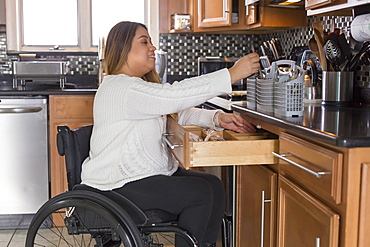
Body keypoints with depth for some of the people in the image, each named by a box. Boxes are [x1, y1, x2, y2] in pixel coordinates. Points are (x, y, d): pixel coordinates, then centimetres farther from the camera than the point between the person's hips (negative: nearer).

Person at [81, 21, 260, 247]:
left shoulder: (141, 85, 16)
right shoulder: (120, 88, -18)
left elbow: (178, 111, 13)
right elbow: (176, 95, -29)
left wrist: (218, 118, -5)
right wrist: (232, 74, -27)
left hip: (154, 172, 10)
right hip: (120, 184, -10)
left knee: (214, 185, -6)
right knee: (199, 192, -20)